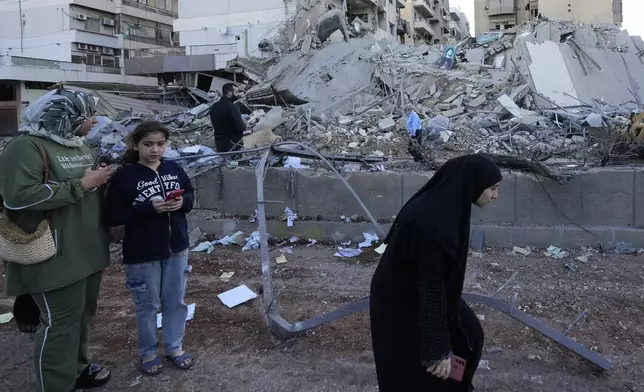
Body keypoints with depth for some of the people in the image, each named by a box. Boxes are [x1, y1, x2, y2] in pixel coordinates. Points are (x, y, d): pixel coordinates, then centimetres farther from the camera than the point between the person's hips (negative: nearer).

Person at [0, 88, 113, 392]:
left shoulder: (79, 145, 14)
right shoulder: (27, 147, -15)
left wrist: (103, 179, 8)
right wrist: (82, 184, -23)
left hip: (89, 250, 9)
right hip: (56, 257, -9)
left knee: (83, 314, 19)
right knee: (60, 322, 0)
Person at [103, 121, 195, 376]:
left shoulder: (174, 169, 0)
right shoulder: (125, 177, -14)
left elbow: (191, 196, 11)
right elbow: (112, 216, -16)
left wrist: (182, 202, -13)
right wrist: (149, 208, -26)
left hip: (176, 248, 4)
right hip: (142, 254, -4)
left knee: (175, 301, 16)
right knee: (148, 305, 11)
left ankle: (175, 347, 34)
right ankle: (148, 353, 31)